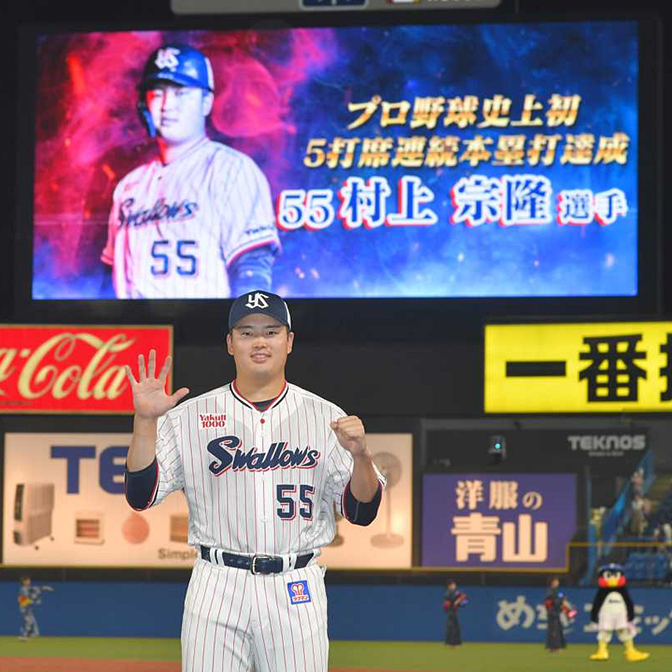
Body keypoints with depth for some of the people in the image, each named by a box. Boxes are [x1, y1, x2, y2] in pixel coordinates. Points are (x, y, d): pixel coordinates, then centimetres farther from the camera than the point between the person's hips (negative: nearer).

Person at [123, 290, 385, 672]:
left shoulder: (325, 417, 6)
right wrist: (145, 420, -13)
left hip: (297, 591, 0)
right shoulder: (189, 416, 5)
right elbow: (141, 496, -2)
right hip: (217, 586, 0)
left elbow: (362, 512, 3)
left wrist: (360, 454, -16)